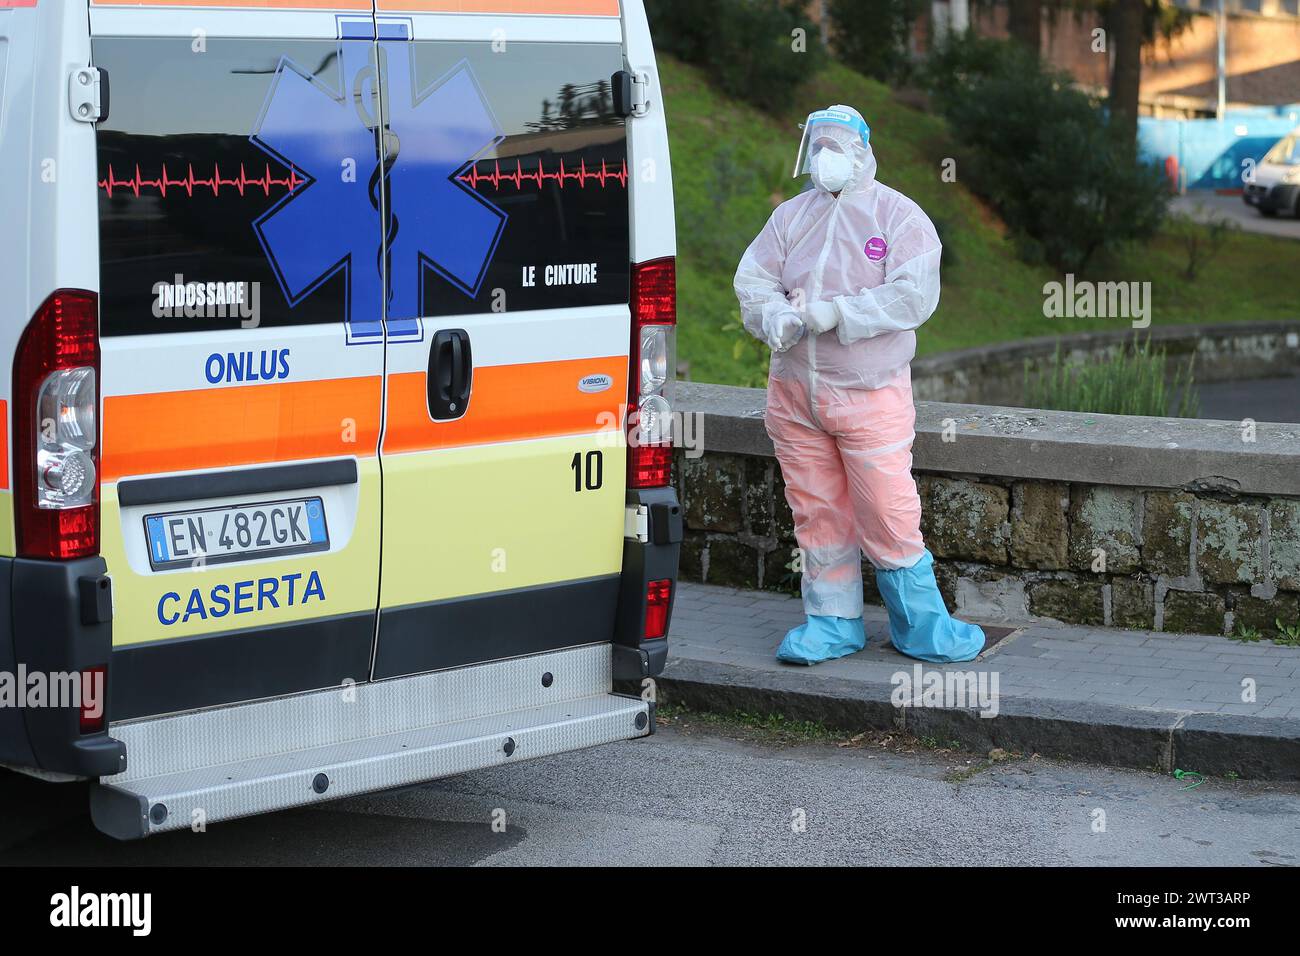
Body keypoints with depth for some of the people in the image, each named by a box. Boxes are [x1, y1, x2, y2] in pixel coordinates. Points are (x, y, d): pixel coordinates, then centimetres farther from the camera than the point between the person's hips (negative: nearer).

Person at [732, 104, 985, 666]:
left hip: (871, 393, -4)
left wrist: (833, 313, -21)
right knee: (817, 513, 9)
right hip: (794, 392, 4)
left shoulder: (899, 216, -2)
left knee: (889, 516, -5)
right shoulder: (790, 216, 11)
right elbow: (752, 283, 6)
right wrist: (778, 319, -17)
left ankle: (920, 626, 7)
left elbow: (913, 296, -14)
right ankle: (832, 623, 20)